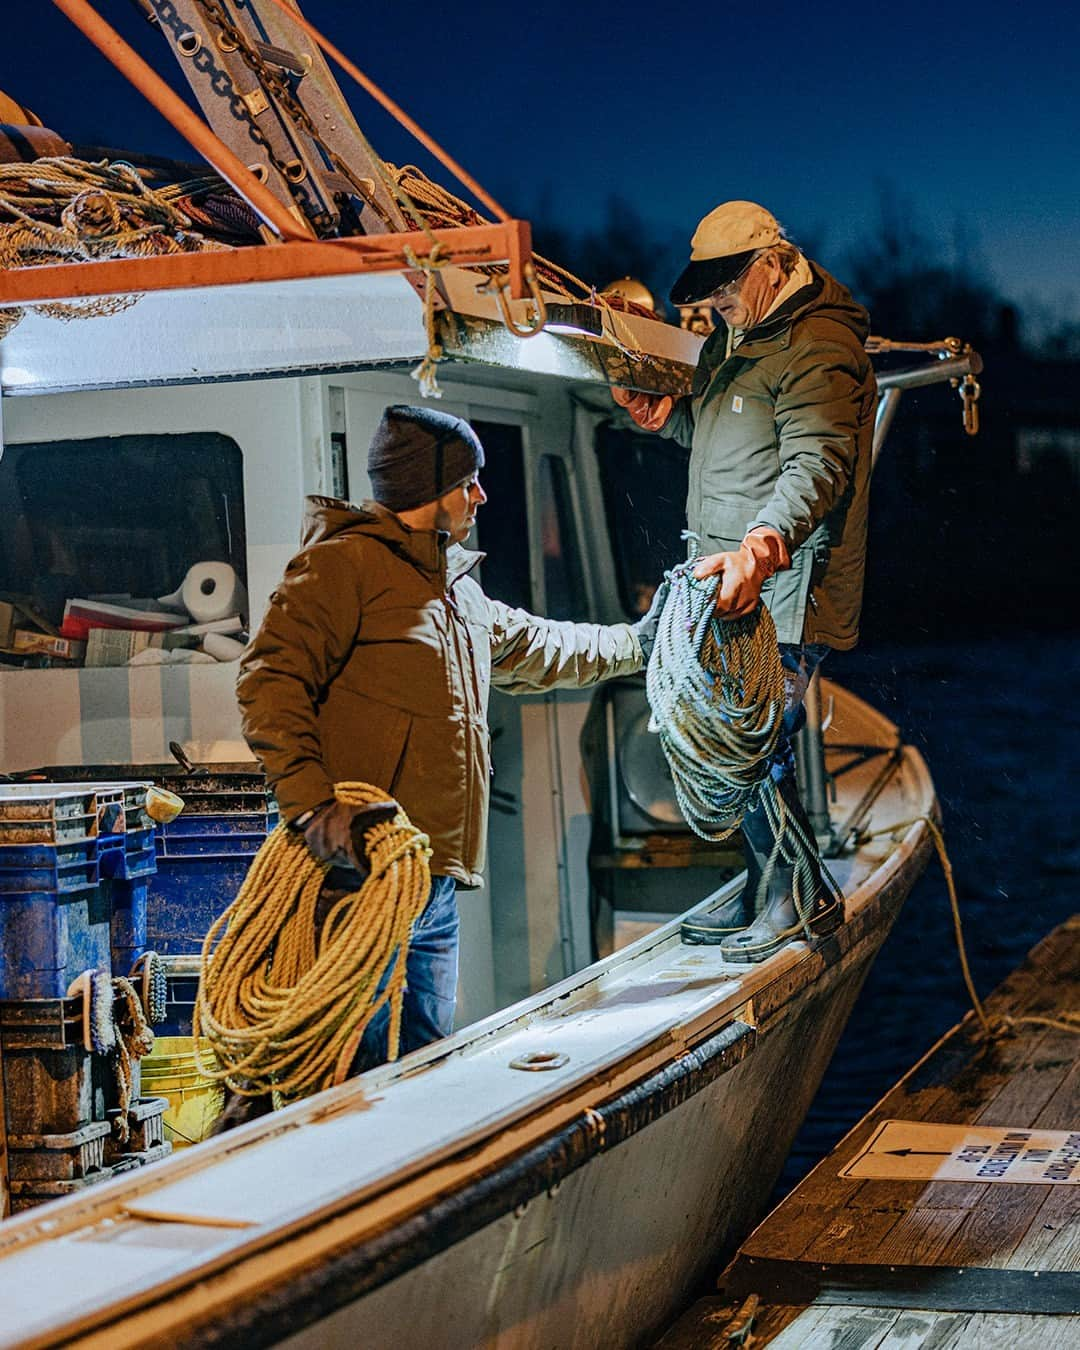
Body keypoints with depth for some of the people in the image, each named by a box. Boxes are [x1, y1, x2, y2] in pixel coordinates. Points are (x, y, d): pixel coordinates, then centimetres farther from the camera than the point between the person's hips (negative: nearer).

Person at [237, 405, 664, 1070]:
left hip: (436, 884, 9)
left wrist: (635, 642, 52)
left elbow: (537, 648, 44)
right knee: (354, 1071, -11)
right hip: (359, 871, -9)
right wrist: (313, 804, -25)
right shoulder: (347, 560, -5)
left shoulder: (459, 591, 25)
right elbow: (271, 678, -15)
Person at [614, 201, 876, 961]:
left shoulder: (818, 348, -16)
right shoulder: (740, 339, 17)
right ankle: (765, 897, 25)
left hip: (785, 591, -10)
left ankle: (803, 897, 5)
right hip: (740, 584, 10)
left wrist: (761, 546, -45)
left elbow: (817, 465, -29)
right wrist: (667, 414, 11)